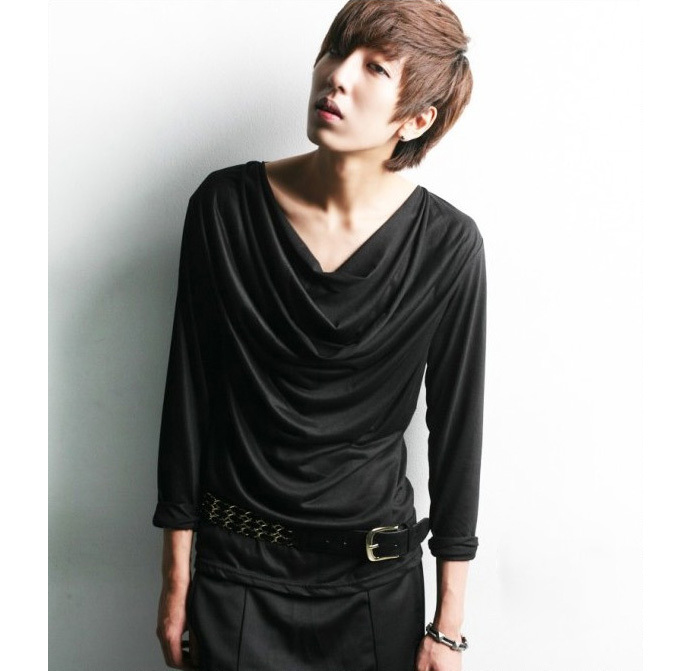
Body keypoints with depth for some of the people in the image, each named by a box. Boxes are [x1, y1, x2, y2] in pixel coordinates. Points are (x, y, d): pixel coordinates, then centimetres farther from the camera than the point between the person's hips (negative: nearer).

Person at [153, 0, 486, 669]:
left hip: (379, 582, 0)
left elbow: (455, 427, -5)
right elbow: (188, 395, -4)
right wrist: (176, 579, 0)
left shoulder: (447, 244, -12)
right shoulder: (226, 206, -11)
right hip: (236, 570, 0)